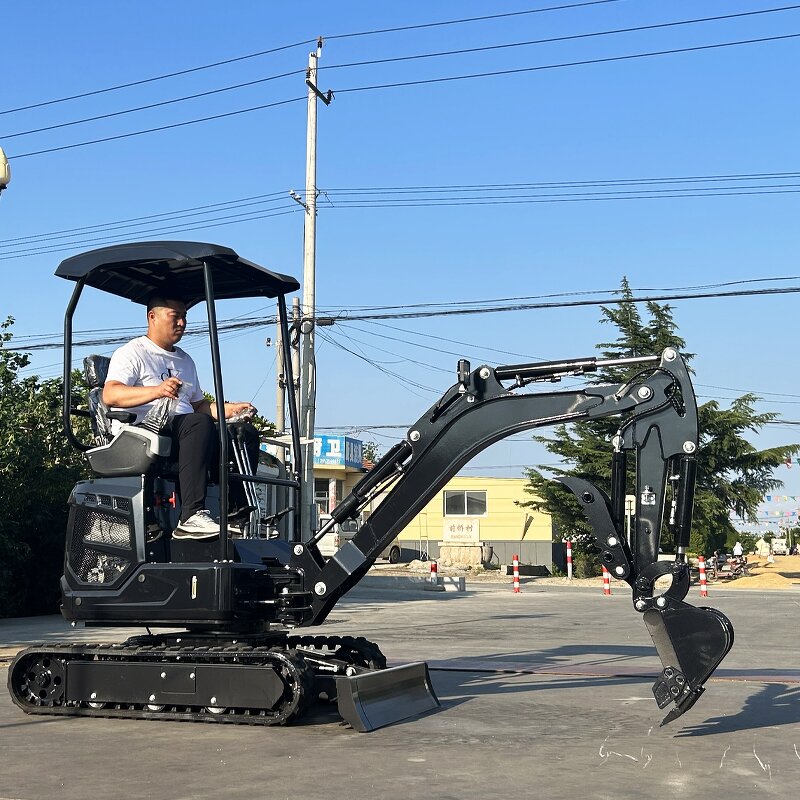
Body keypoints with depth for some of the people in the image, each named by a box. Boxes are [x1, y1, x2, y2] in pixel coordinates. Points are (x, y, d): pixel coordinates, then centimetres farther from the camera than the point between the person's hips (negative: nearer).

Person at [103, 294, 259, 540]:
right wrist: (157, 391, -29)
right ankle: (191, 516, -45)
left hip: (185, 433, 8)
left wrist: (228, 409, 12)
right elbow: (110, 395, -12)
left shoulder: (185, 360, 31)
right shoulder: (132, 353, 5)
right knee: (200, 424, -36)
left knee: (246, 432, -12)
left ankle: (238, 513, -26)